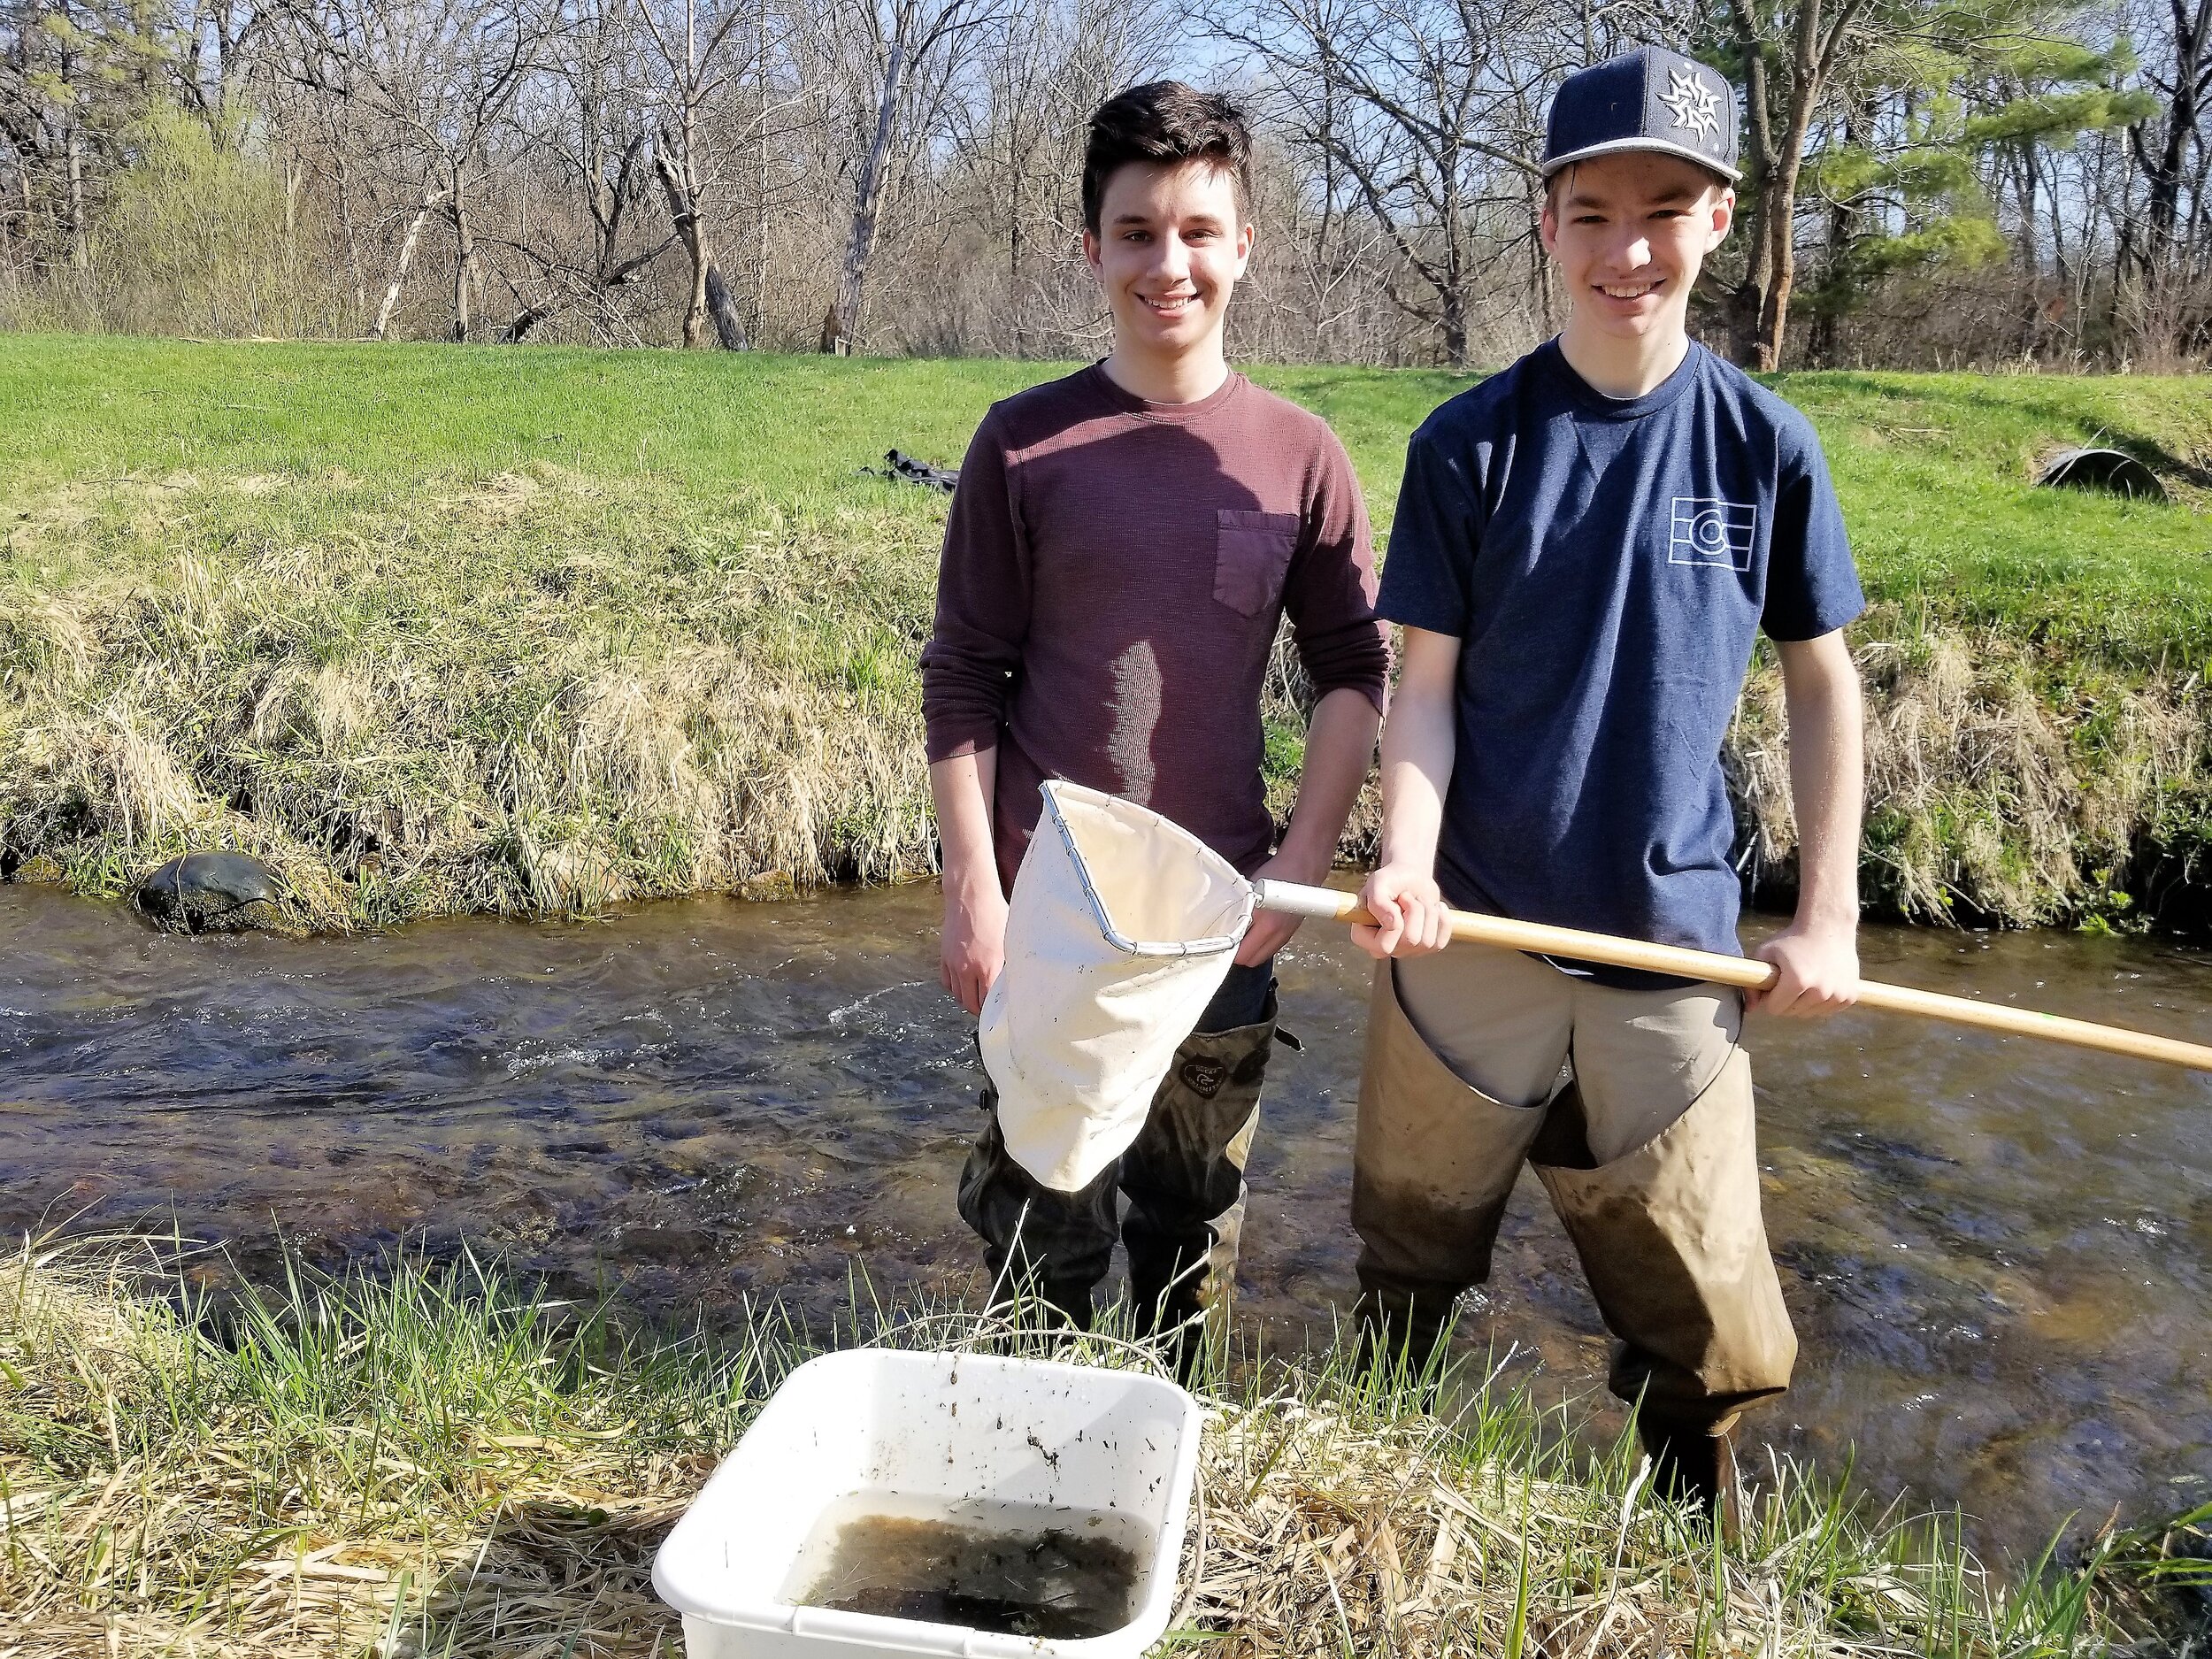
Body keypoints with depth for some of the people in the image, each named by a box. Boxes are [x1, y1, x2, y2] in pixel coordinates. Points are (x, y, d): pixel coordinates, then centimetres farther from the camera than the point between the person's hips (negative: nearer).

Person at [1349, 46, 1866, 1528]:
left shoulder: (1765, 445, -1)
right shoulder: (1472, 445, -4)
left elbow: (1822, 683, 7)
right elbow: (1427, 682, -3)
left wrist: (1829, 917, 3)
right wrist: (1405, 862, -19)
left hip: (1675, 942, 1)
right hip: (1472, 937, 0)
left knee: (1704, 1329, 8)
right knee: (1409, 1281, 15)